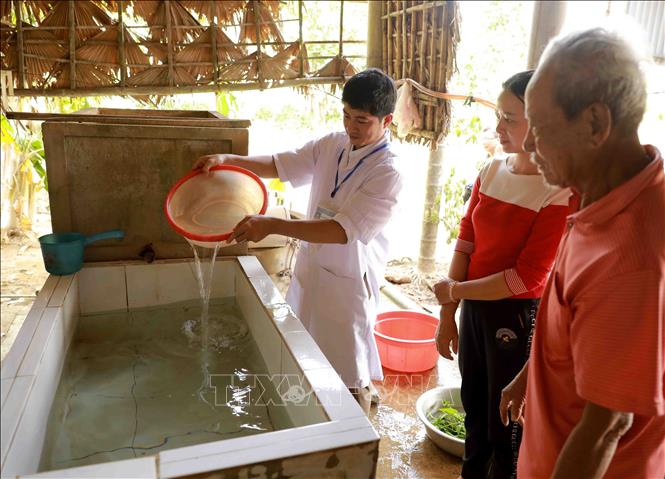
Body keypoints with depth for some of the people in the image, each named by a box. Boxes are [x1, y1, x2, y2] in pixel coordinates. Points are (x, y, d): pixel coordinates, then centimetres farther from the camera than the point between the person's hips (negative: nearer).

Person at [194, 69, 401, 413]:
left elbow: (343, 230, -29)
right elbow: (279, 165, 6)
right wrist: (227, 159, -8)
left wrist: (273, 225, -34)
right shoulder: (332, 145, 0)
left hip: (347, 284, -7)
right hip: (309, 269, 7)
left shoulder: (387, 175, -21)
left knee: (349, 379, 6)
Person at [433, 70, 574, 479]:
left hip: (518, 316, -6)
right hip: (474, 307, 6)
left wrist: (454, 291, -13)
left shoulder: (562, 191, -19)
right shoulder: (492, 171, 1)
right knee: (474, 409, 24)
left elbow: (528, 277, -20)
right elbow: (466, 241, 3)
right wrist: (447, 315, 2)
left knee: (507, 426, 13)